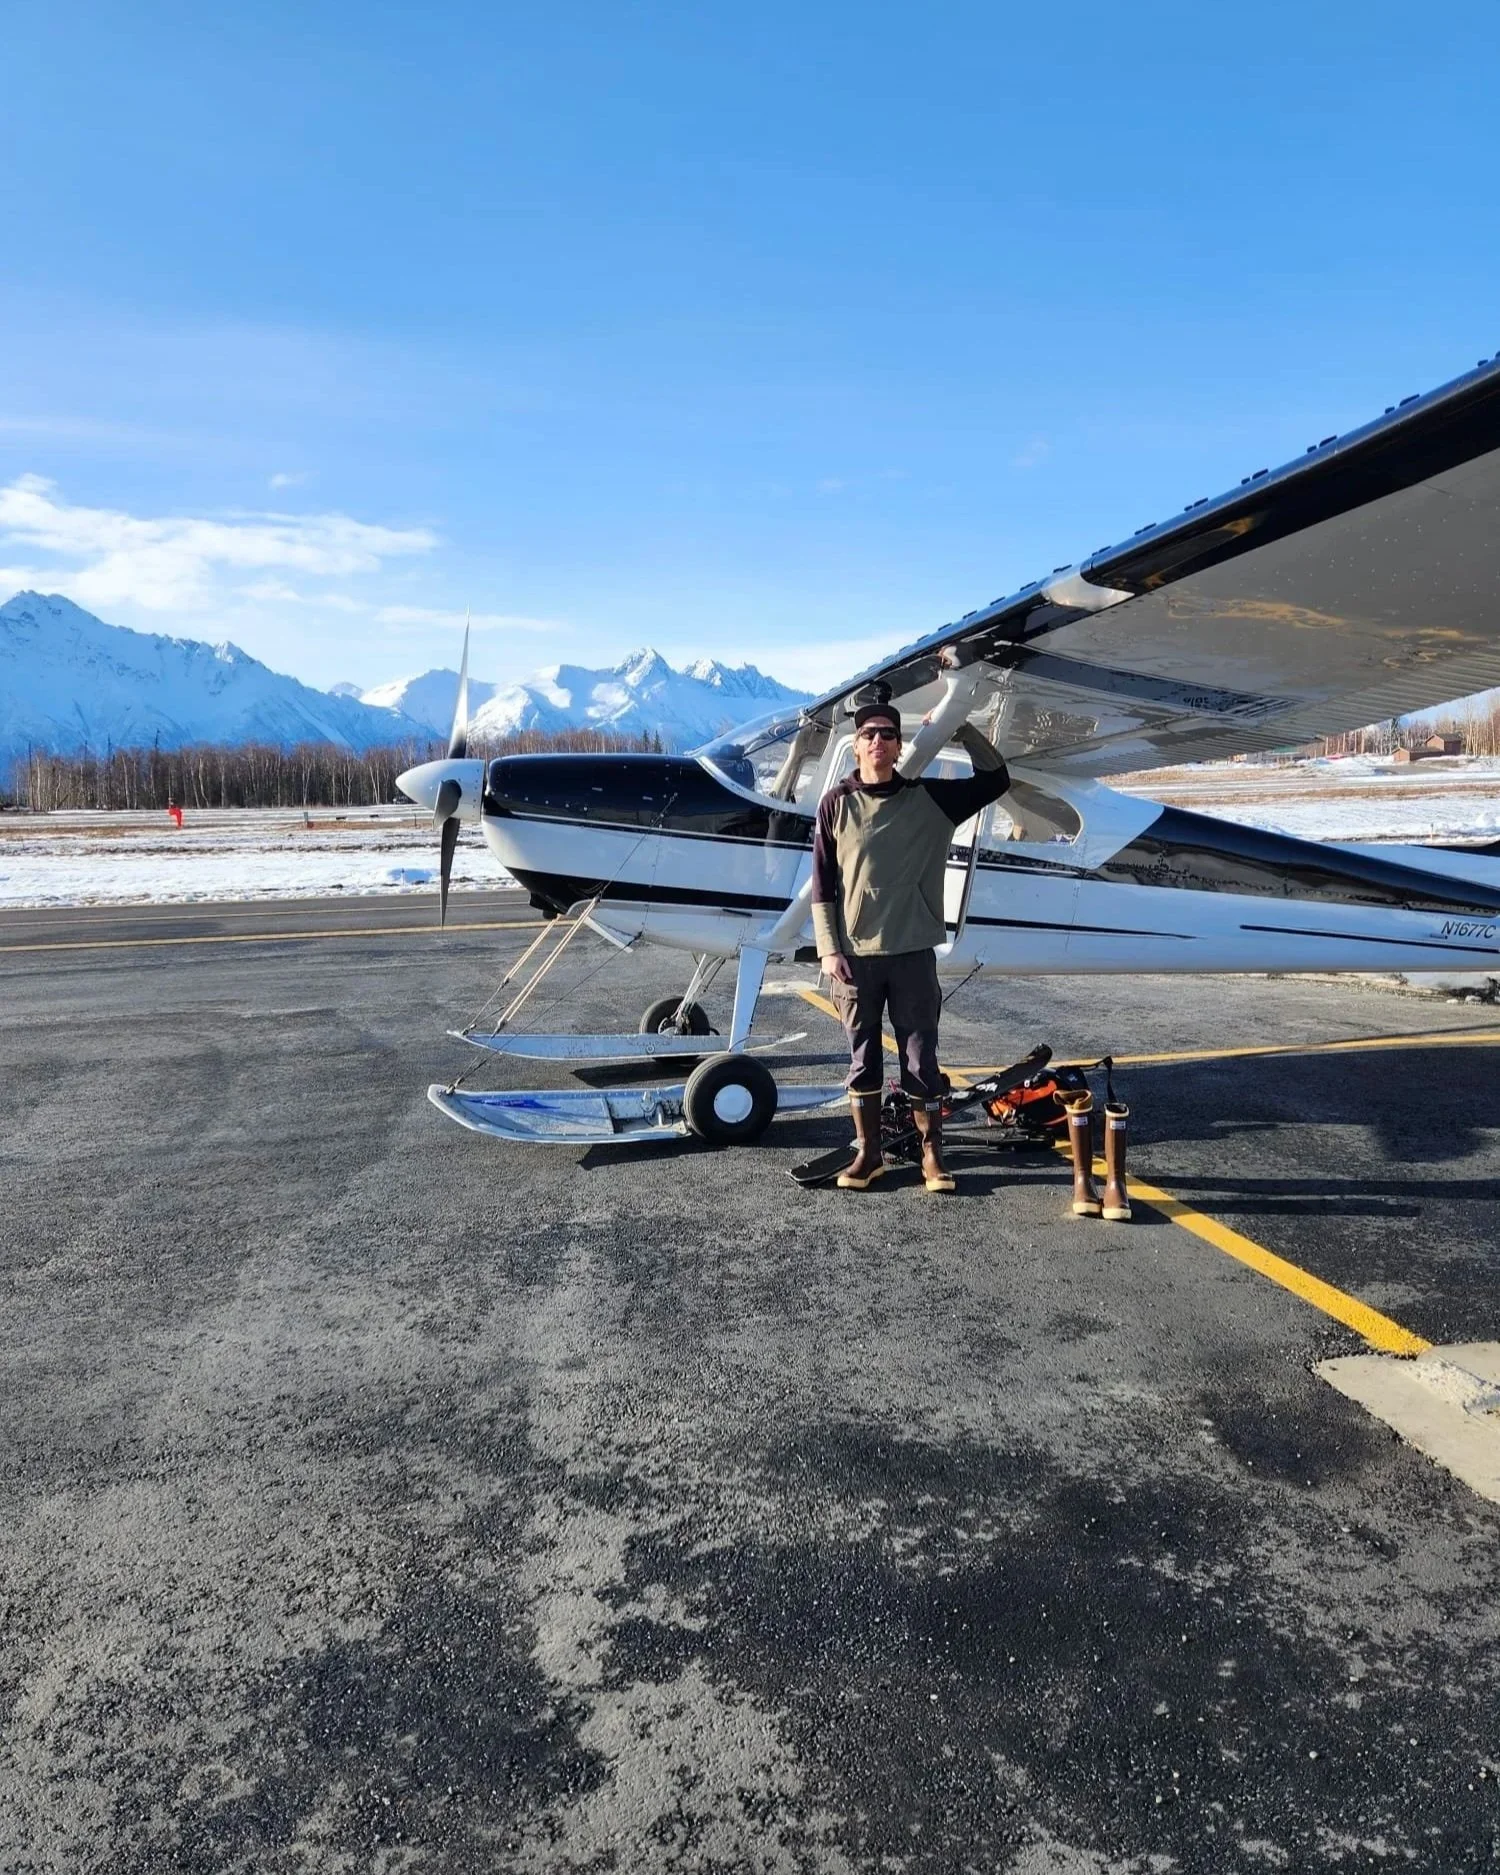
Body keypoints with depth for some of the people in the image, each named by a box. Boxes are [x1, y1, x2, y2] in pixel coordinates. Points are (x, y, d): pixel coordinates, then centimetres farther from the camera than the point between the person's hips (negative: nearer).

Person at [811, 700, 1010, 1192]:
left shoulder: (929, 798, 3)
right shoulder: (836, 804, 1)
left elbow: (996, 779, 4)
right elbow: (822, 885, 2)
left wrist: (962, 730, -5)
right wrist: (828, 949, -4)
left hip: (912, 953, 0)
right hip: (854, 955, 0)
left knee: (921, 1058, 5)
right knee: (863, 1057, 9)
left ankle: (932, 1156, 16)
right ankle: (868, 1153, 21)